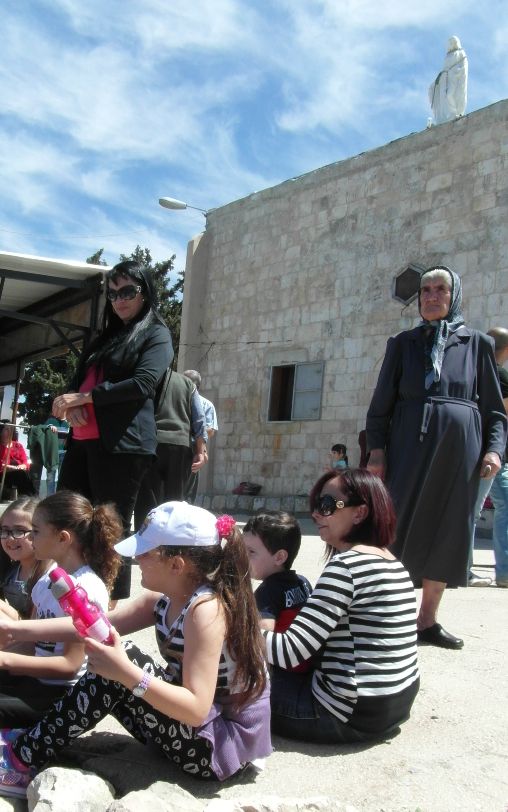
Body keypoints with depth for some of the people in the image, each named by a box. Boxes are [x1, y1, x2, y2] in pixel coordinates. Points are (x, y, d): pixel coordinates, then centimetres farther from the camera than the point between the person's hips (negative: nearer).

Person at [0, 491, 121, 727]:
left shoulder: (86, 590, -21)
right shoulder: (51, 574, 1)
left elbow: (70, 665, -19)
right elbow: (33, 629, 10)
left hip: (66, 693, -7)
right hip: (38, 676, 8)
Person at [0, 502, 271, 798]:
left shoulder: (206, 609, -25)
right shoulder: (166, 600, 1)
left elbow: (196, 710, -30)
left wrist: (126, 672, -36)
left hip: (223, 745, -9)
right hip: (192, 728, 9)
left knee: (121, 664, -20)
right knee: (110, 671, 2)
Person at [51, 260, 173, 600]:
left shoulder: (156, 335, 3)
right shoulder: (106, 337, 25)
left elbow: (142, 384, -13)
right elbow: (80, 381, 22)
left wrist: (84, 397, -11)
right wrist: (72, 404, -2)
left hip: (122, 443, -7)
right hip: (82, 440, 7)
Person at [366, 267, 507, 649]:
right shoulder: (404, 343, 9)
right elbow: (382, 401, 6)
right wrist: (377, 448, -5)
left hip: (459, 450, 1)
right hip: (410, 447, -1)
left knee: (448, 532, 5)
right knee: (402, 528, -3)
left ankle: (428, 620, 17)